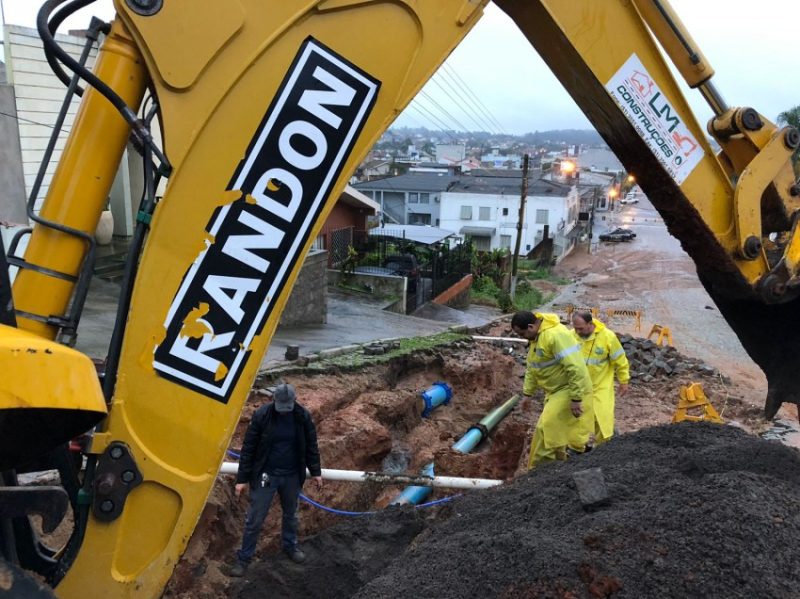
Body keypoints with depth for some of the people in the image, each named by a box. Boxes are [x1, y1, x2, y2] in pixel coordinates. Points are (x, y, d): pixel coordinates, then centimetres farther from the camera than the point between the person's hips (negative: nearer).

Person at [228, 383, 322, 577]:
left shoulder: (303, 416, -10)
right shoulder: (261, 415, -17)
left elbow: (310, 445, 3)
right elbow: (248, 448, -11)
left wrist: (315, 472, 8)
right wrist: (242, 478, -8)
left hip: (292, 476, 2)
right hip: (265, 475, -2)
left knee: (290, 514, 21)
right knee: (254, 519, 6)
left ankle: (290, 545, 44)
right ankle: (244, 557, 23)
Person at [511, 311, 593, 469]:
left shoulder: (556, 335, -27)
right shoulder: (535, 337, 6)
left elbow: (575, 368, -29)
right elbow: (532, 367, 17)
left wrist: (576, 399, -27)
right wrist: (527, 393, 16)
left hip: (569, 390, -10)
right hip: (555, 390, 10)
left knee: (546, 429, -11)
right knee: (555, 432, 17)